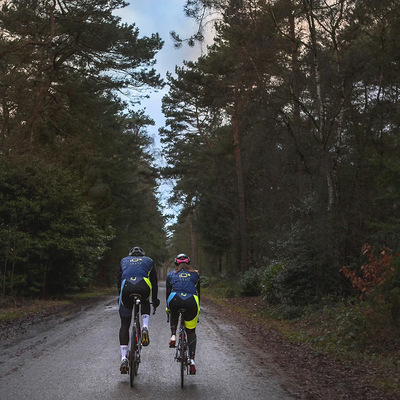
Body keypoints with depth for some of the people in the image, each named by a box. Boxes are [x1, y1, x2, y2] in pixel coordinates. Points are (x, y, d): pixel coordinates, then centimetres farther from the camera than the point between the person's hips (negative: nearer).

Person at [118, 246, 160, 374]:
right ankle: (145, 328, 8)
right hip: (143, 287, 0)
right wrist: (155, 299, 42)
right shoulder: (148, 260, 31)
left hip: (126, 288, 1)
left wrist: (121, 297, 44)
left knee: (124, 325, 12)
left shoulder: (124, 260, 33)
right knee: (145, 303, 36)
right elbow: (154, 281, 33)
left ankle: (123, 358, 3)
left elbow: (119, 279, 33)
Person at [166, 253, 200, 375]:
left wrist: (167, 307, 46)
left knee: (174, 315, 37)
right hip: (191, 302, 0)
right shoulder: (195, 274, 26)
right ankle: (192, 359, 6)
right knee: (191, 331, 18)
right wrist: (197, 308, 46)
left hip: (175, 300, 0)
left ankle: (173, 335, 15)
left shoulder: (171, 274, 24)